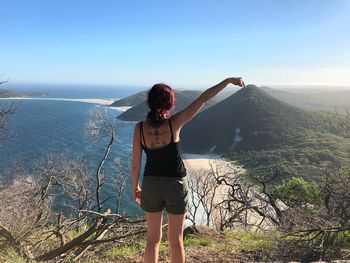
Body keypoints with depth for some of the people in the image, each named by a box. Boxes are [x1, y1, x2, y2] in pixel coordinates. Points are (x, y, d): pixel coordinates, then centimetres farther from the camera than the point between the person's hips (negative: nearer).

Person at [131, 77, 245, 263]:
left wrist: (135, 187, 12)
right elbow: (203, 98, -11)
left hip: (151, 184, 2)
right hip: (175, 185, -2)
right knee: (175, 240, 15)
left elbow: (135, 164, -5)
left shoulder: (139, 128, -11)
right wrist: (229, 80, -2)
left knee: (153, 239, 18)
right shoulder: (174, 123, -17)